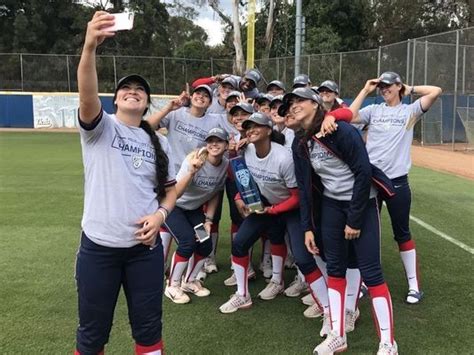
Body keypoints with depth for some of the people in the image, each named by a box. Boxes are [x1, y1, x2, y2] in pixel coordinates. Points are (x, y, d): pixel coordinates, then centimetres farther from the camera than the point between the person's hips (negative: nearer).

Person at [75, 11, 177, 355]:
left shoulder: (157, 141, 8)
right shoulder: (99, 127, -3)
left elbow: (170, 188, 13)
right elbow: (87, 95, -25)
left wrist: (160, 214, -8)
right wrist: (90, 46, -41)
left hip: (145, 247, 3)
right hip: (99, 247, -3)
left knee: (148, 326, 15)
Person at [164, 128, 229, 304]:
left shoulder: (226, 165, -14)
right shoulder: (194, 160, -29)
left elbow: (215, 194, 2)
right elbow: (175, 193, -37)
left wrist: (208, 220, -3)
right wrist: (192, 172, -51)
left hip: (194, 208, 6)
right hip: (173, 205, -5)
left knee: (206, 245, -4)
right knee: (188, 241, -20)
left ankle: (189, 281, 22)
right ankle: (172, 286, 0)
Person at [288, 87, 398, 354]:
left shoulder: (341, 130, -18)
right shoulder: (299, 144, 3)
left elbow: (363, 172, -19)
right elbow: (305, 187, 7)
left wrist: (354, 219, -17)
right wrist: (308, 227, 1)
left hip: (362, 202, -6)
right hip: (330, 205, 6)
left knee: (370, 271, -6)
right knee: (335, 268, 7)